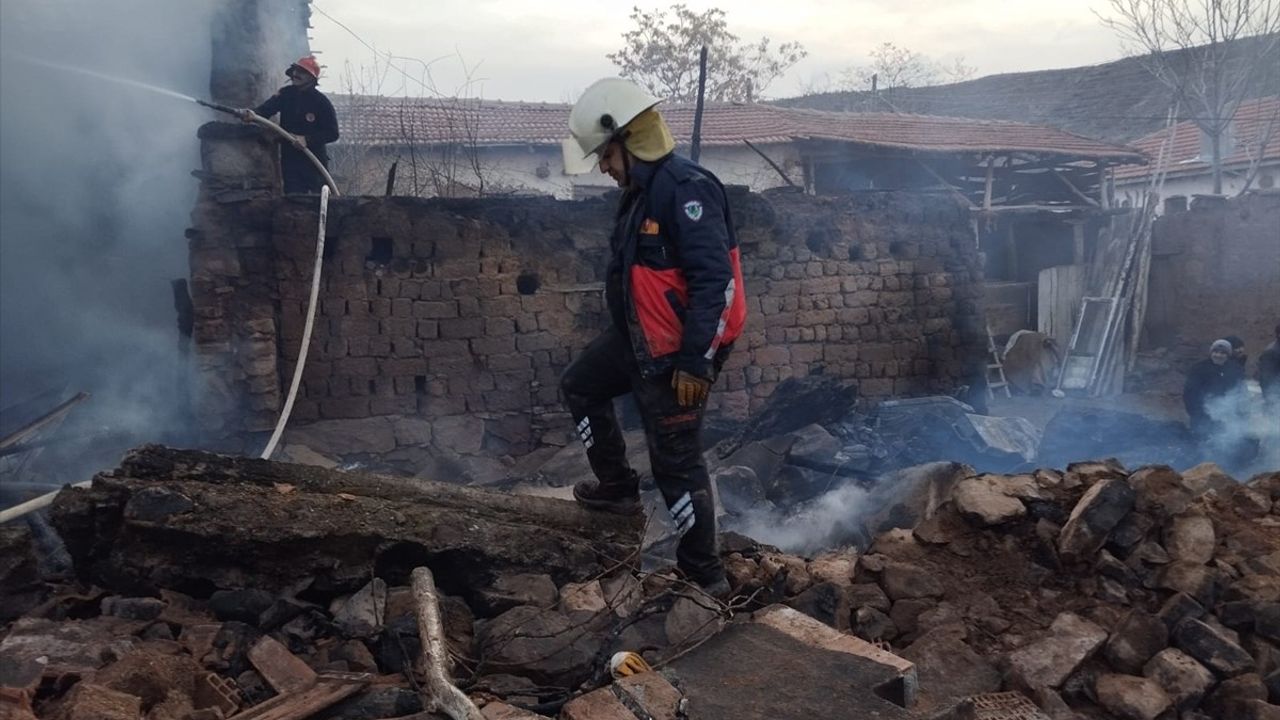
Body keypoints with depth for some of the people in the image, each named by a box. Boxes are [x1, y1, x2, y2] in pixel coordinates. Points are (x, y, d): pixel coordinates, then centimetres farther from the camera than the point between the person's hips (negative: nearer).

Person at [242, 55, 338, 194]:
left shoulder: (321, 102, -7)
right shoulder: (286, 94, 4)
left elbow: (332, 133, -9)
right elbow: (267, 107, -12)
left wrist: (307, 139, -21)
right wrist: (253, 113, -34)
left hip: (314, 161, -3)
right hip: (290, 160, 3)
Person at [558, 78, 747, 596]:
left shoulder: (685, 189, -24)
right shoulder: (641, 191, 8)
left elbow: (713, 279, -28)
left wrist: (695, 362, -28)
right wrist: (629, 332, 26)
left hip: (676, 355, -10)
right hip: (637, 339, 10)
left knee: (677, 462, -1)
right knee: (580, 386, 26)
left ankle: (706, 574, 15)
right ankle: (617, 488, 37)